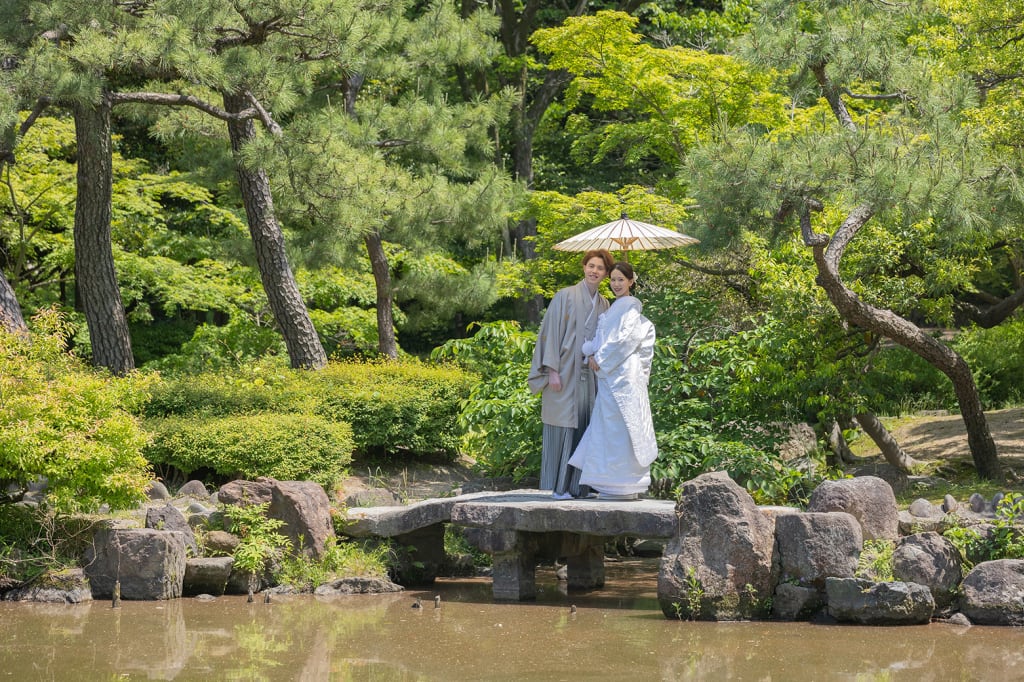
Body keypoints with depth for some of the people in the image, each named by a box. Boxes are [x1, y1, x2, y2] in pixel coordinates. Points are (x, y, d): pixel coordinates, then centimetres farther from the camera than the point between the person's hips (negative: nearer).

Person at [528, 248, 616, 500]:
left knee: (583, 428, 5)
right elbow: (551, 332, -6)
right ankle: (559, 486, 0)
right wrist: (553, 371, -13)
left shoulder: (604, 304, 13)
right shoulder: (566, 296, -4)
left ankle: (576, 484, 10)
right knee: (563, 427, -4)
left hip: (589, 375, 5)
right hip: (566, 373, -5)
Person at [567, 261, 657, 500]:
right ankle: (617, 486, 12)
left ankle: (624, 486, -5)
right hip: (610, 376, 10)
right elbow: (601, 339, 17)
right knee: (610, 429, 9)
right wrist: (592, 354, -2)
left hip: (623, 375, -9)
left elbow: (625, 340, -17)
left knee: (618, 427, -8)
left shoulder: (630, 308, -9)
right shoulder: (615, 308, 20)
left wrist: (600, 359, -10)